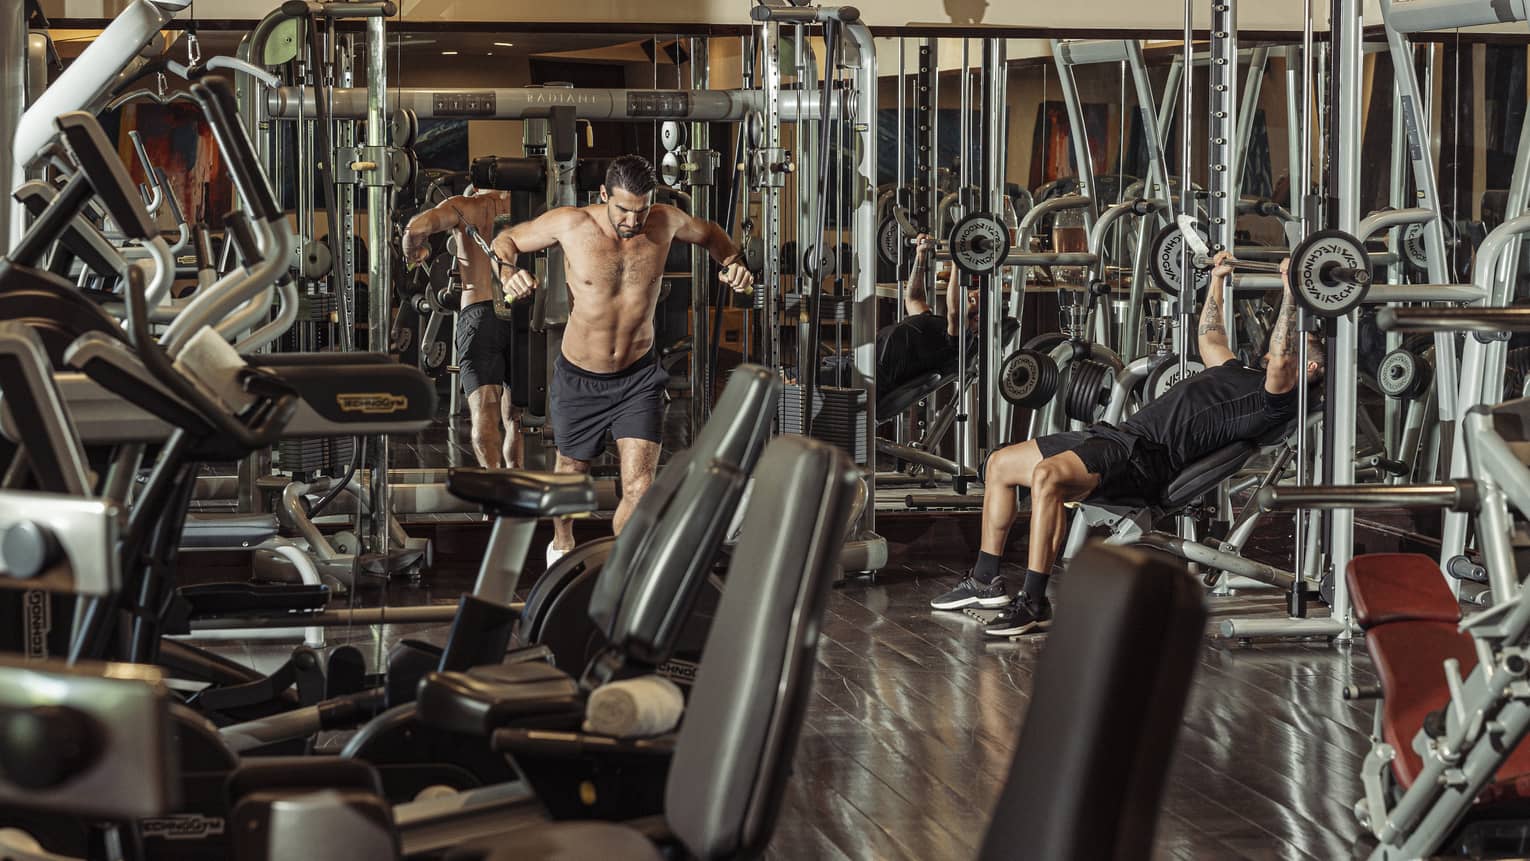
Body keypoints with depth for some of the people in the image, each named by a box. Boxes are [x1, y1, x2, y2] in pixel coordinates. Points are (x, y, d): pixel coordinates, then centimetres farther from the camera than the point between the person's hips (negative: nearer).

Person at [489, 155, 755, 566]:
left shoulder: (665, 222, -11)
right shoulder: (570, 223, -18)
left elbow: (709, 234, 12)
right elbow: (507, 239, -2)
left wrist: (733, 263, -7)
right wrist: (508, 274, -23)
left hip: (638, 377, 1)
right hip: (579, 378, -1)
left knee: (640, 490, -12)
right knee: (570, 475, 20)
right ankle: (562, 546, 53)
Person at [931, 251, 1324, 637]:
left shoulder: (1275, 398, -1)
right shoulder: (1238, 374, 29)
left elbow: (1280, 360, -20)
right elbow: (1209, 337, 45)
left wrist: (1290, 293, -19)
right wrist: (1217, 280, 47)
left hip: (1145, 459, -11)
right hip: (1120, 434, 11)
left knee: (1047, 476, -37)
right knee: (1001, 464, 11)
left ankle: (1034, 603, -32)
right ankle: (985, 581, 13)